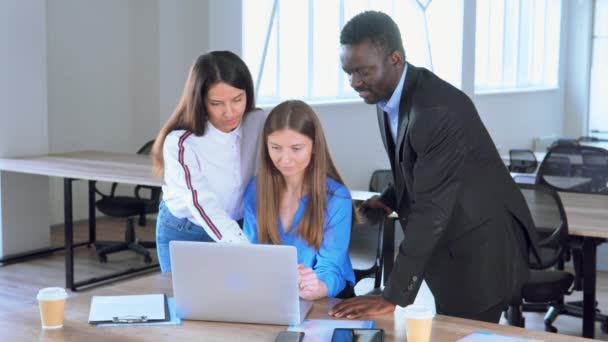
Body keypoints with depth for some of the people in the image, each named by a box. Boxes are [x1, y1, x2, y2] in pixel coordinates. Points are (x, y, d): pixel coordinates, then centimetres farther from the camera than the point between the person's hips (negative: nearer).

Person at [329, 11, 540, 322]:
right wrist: (390, 199, 0)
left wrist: (393, 297, -30)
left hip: (484, 247, -8)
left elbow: (432, 209, -31)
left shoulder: (440, 110, -30)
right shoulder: (388, 94, -2)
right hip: (446, 244, 8)